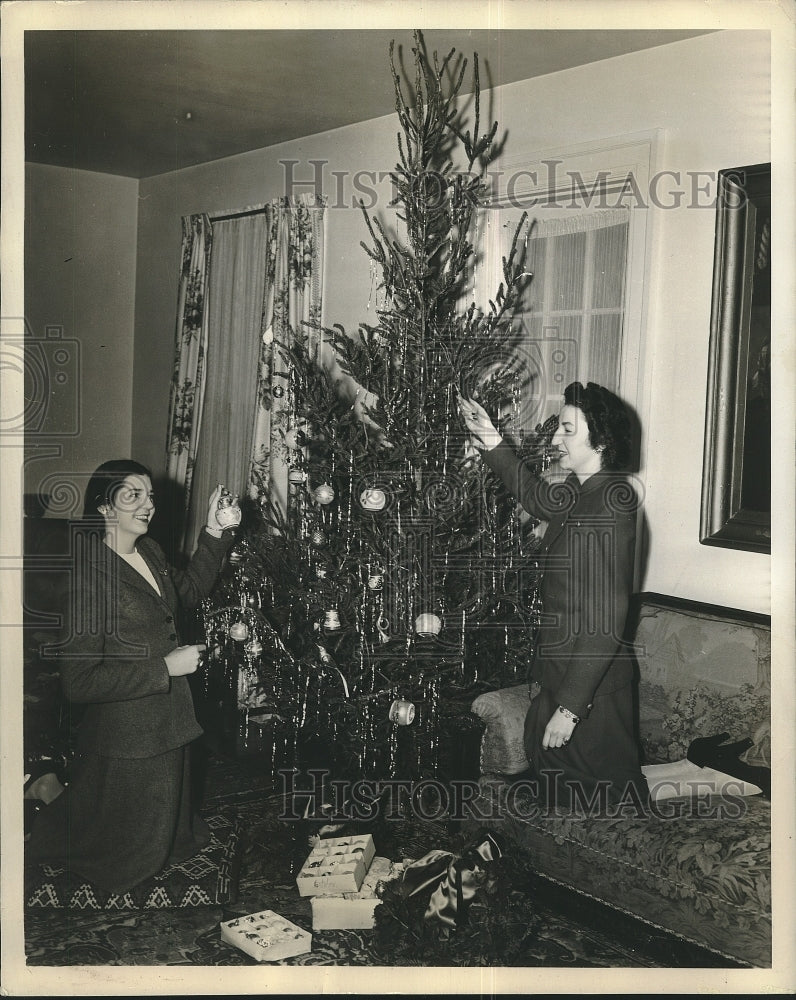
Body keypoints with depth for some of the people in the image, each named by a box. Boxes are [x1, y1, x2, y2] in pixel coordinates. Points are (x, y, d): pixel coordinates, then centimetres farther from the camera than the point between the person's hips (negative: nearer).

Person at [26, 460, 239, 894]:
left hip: (168, 727, 8)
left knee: (167, 841, 25)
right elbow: (79, 682, -27)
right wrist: (165, 667, -23)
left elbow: (188, 591, 23)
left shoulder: (150, 552, 1)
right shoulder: (88, 574, -24)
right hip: (125, 746, -8)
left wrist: (214, 532, 9)